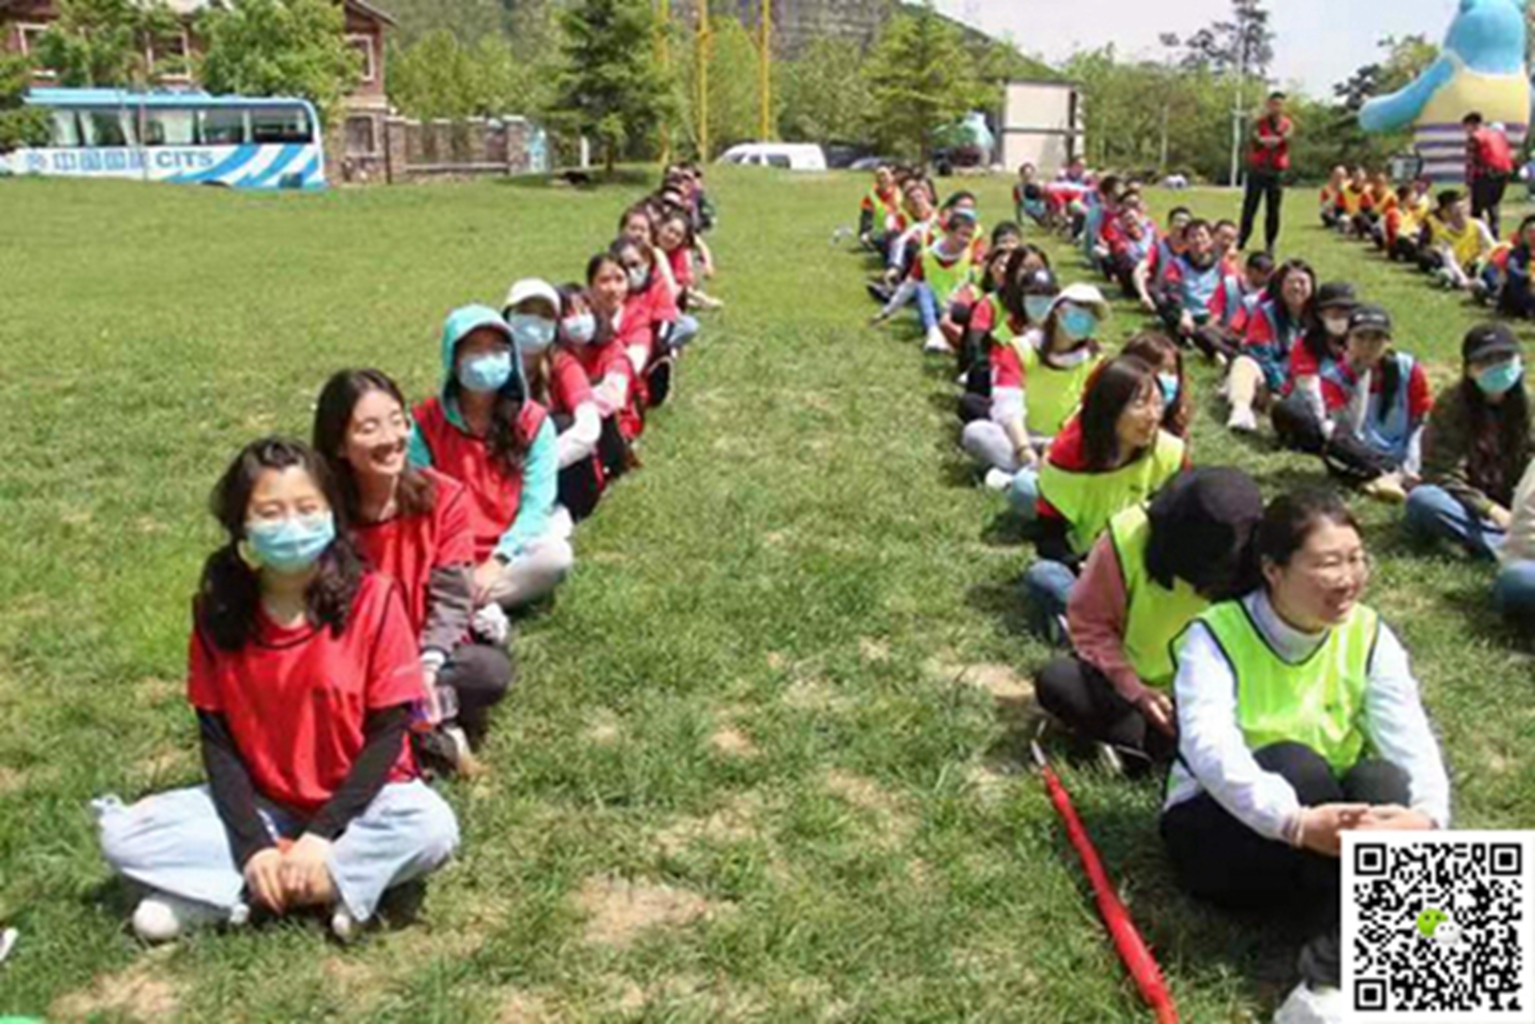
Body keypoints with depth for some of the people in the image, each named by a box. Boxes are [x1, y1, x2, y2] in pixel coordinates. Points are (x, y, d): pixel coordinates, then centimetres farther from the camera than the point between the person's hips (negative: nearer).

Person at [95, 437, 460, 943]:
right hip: (261, 804, 3)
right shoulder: (217, 609, -8)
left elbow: (388, 730, -13)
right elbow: (216, 737, -5)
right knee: (123, 835, -16)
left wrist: (322, 834, -20)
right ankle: (340, 882, -19)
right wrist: (253, 843, -16)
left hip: (357, 797, -2)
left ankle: (225, 893, -17)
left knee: (432, 827, -32)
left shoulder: (372, 597, -16)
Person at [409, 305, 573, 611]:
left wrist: (497, 561, -21)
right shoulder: (425, 422, 0)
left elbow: (536, 506, -8)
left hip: (507, 557, 1)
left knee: (555, 554, -31)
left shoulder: (535, 422, -1)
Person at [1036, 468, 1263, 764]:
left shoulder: (1249, 566, -20)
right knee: (1055, 681, -28)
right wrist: (1135, 690, -24)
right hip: (1129, 681, 0)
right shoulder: (1129, 537, -23)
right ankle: (1165, 746, -23)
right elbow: (1089, 621, -14)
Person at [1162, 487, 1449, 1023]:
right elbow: (1209, 747, -29)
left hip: (1326, 833, 3)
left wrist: (1427, 816, -38)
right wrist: (1295, 821, -45)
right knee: (1294, 762, -32)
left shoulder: (1369, 636, -2)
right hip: (1220, 828, -3)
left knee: (1383, 779, -28)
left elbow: (1412, 741, -16)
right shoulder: (1216, 634, -13)